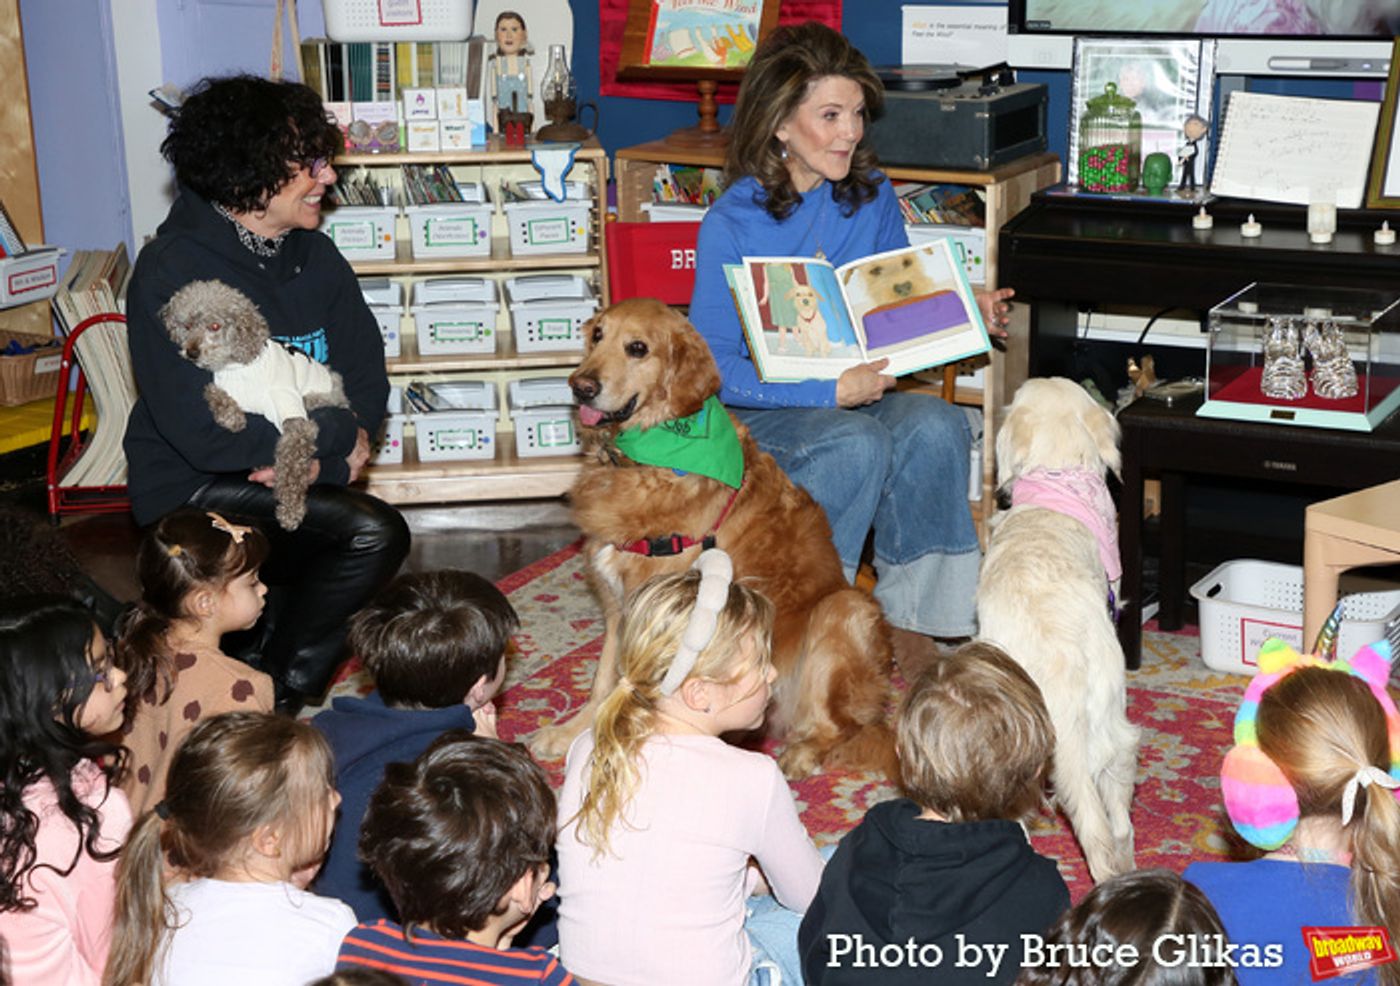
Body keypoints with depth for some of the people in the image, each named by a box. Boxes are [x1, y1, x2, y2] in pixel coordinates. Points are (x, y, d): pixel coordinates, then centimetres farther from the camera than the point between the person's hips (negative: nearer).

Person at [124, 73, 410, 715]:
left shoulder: (315, 259, 4)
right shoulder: (174, 271, -17)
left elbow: (368, 384, 1)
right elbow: (204, 432, -24)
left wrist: (312, 456, -18)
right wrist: (338, 437, -17)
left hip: (294, 489, 6)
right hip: (195, 493, -6)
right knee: (374, 533, -24)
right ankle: (271, 698, -6)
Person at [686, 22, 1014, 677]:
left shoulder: (872, 197, 5)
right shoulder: (731, 223, -11)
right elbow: (712, 367, -15)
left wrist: (965, 310, -5)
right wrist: (831, 391, -24)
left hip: (862, 397, 5)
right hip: (762, 412, -4)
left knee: (936, 427, -27)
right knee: (857, 445, -35)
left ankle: (906, 616, -16)